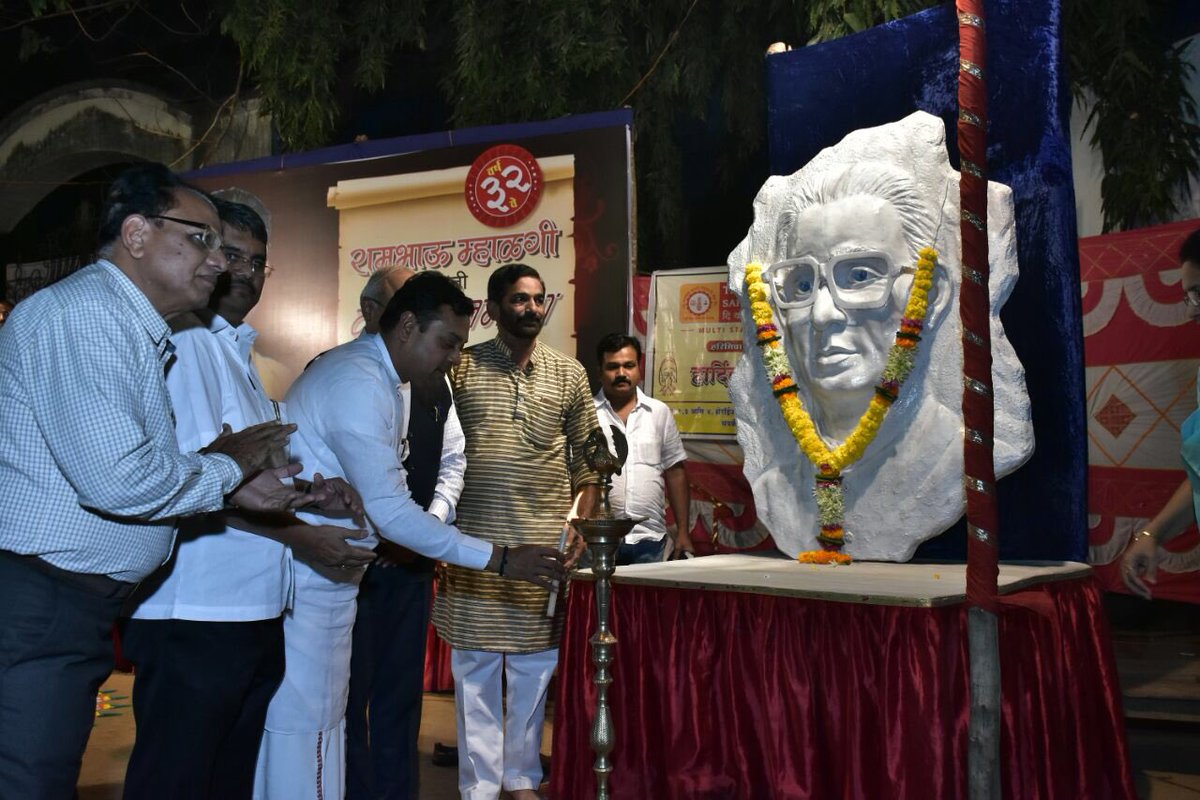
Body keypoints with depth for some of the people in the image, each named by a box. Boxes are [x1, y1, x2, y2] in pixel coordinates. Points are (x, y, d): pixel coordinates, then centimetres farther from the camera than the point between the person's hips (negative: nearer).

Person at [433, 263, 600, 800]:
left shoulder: (569, 373, 8)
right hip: (475, 540, -1)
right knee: (476, 665, 3)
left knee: (534, 665, 7)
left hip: (545, 543, 2)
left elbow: (586, 455, 11)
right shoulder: (462, 367, 3)